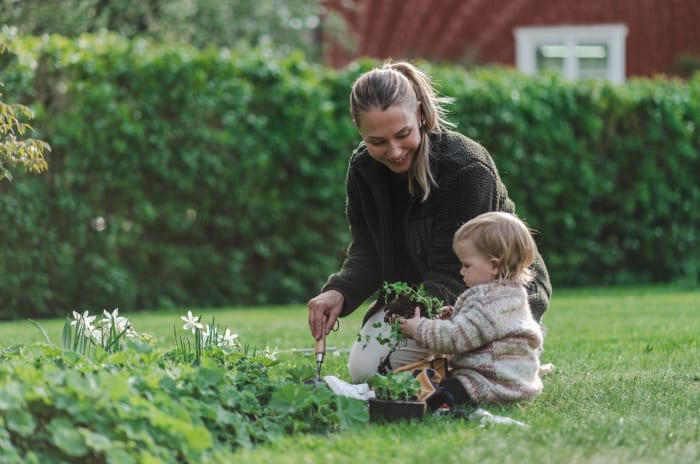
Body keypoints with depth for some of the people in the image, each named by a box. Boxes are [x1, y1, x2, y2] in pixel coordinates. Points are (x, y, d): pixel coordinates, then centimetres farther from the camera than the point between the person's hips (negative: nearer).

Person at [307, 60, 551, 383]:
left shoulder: (467, 168, -28)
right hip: (416, 293, 6)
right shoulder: (363, 169, -8)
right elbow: (367, 254, -7)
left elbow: (450, 273, -28)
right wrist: (339, 292, -28)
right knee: (364, 369, -14)